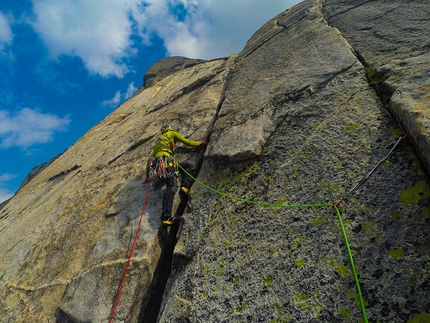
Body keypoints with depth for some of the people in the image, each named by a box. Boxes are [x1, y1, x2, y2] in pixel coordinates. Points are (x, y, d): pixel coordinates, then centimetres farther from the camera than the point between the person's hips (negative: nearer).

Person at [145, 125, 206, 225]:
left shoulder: (158, 141, 36)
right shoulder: (172, 133, 21)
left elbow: (150, 158, 34)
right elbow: (187, 142, 17)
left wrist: (147, 175, 39)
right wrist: (199, 142, 34)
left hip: (157, 163, 7)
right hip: (166, 161, -7)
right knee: (172, 187, -18)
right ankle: (166, 216, -33)